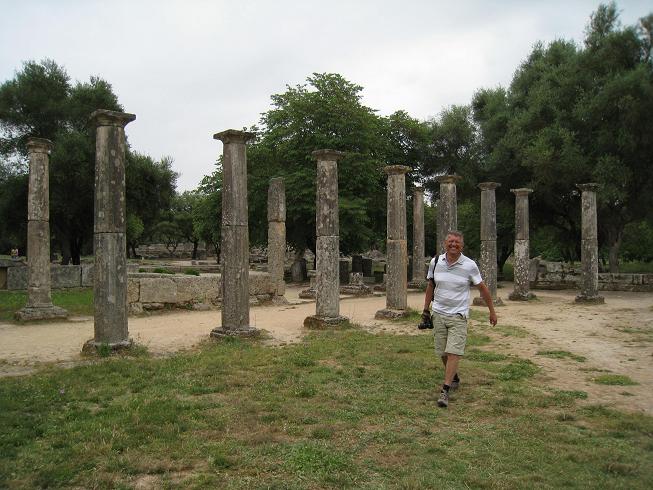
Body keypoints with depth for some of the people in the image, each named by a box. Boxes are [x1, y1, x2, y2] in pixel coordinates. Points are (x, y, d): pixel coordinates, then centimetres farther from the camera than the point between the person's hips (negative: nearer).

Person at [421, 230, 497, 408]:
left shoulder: (469, 265, -7)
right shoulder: (435, 262, 1)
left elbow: (482, 288, 3)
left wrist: (492, 311, 7)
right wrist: (426, 310, 15)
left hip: (458, 315, -3)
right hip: (438, 313, 3)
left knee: (453, 352, -12)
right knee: (442, 352, 9)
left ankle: (445, 391, -10)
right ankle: (454, 378, 34)